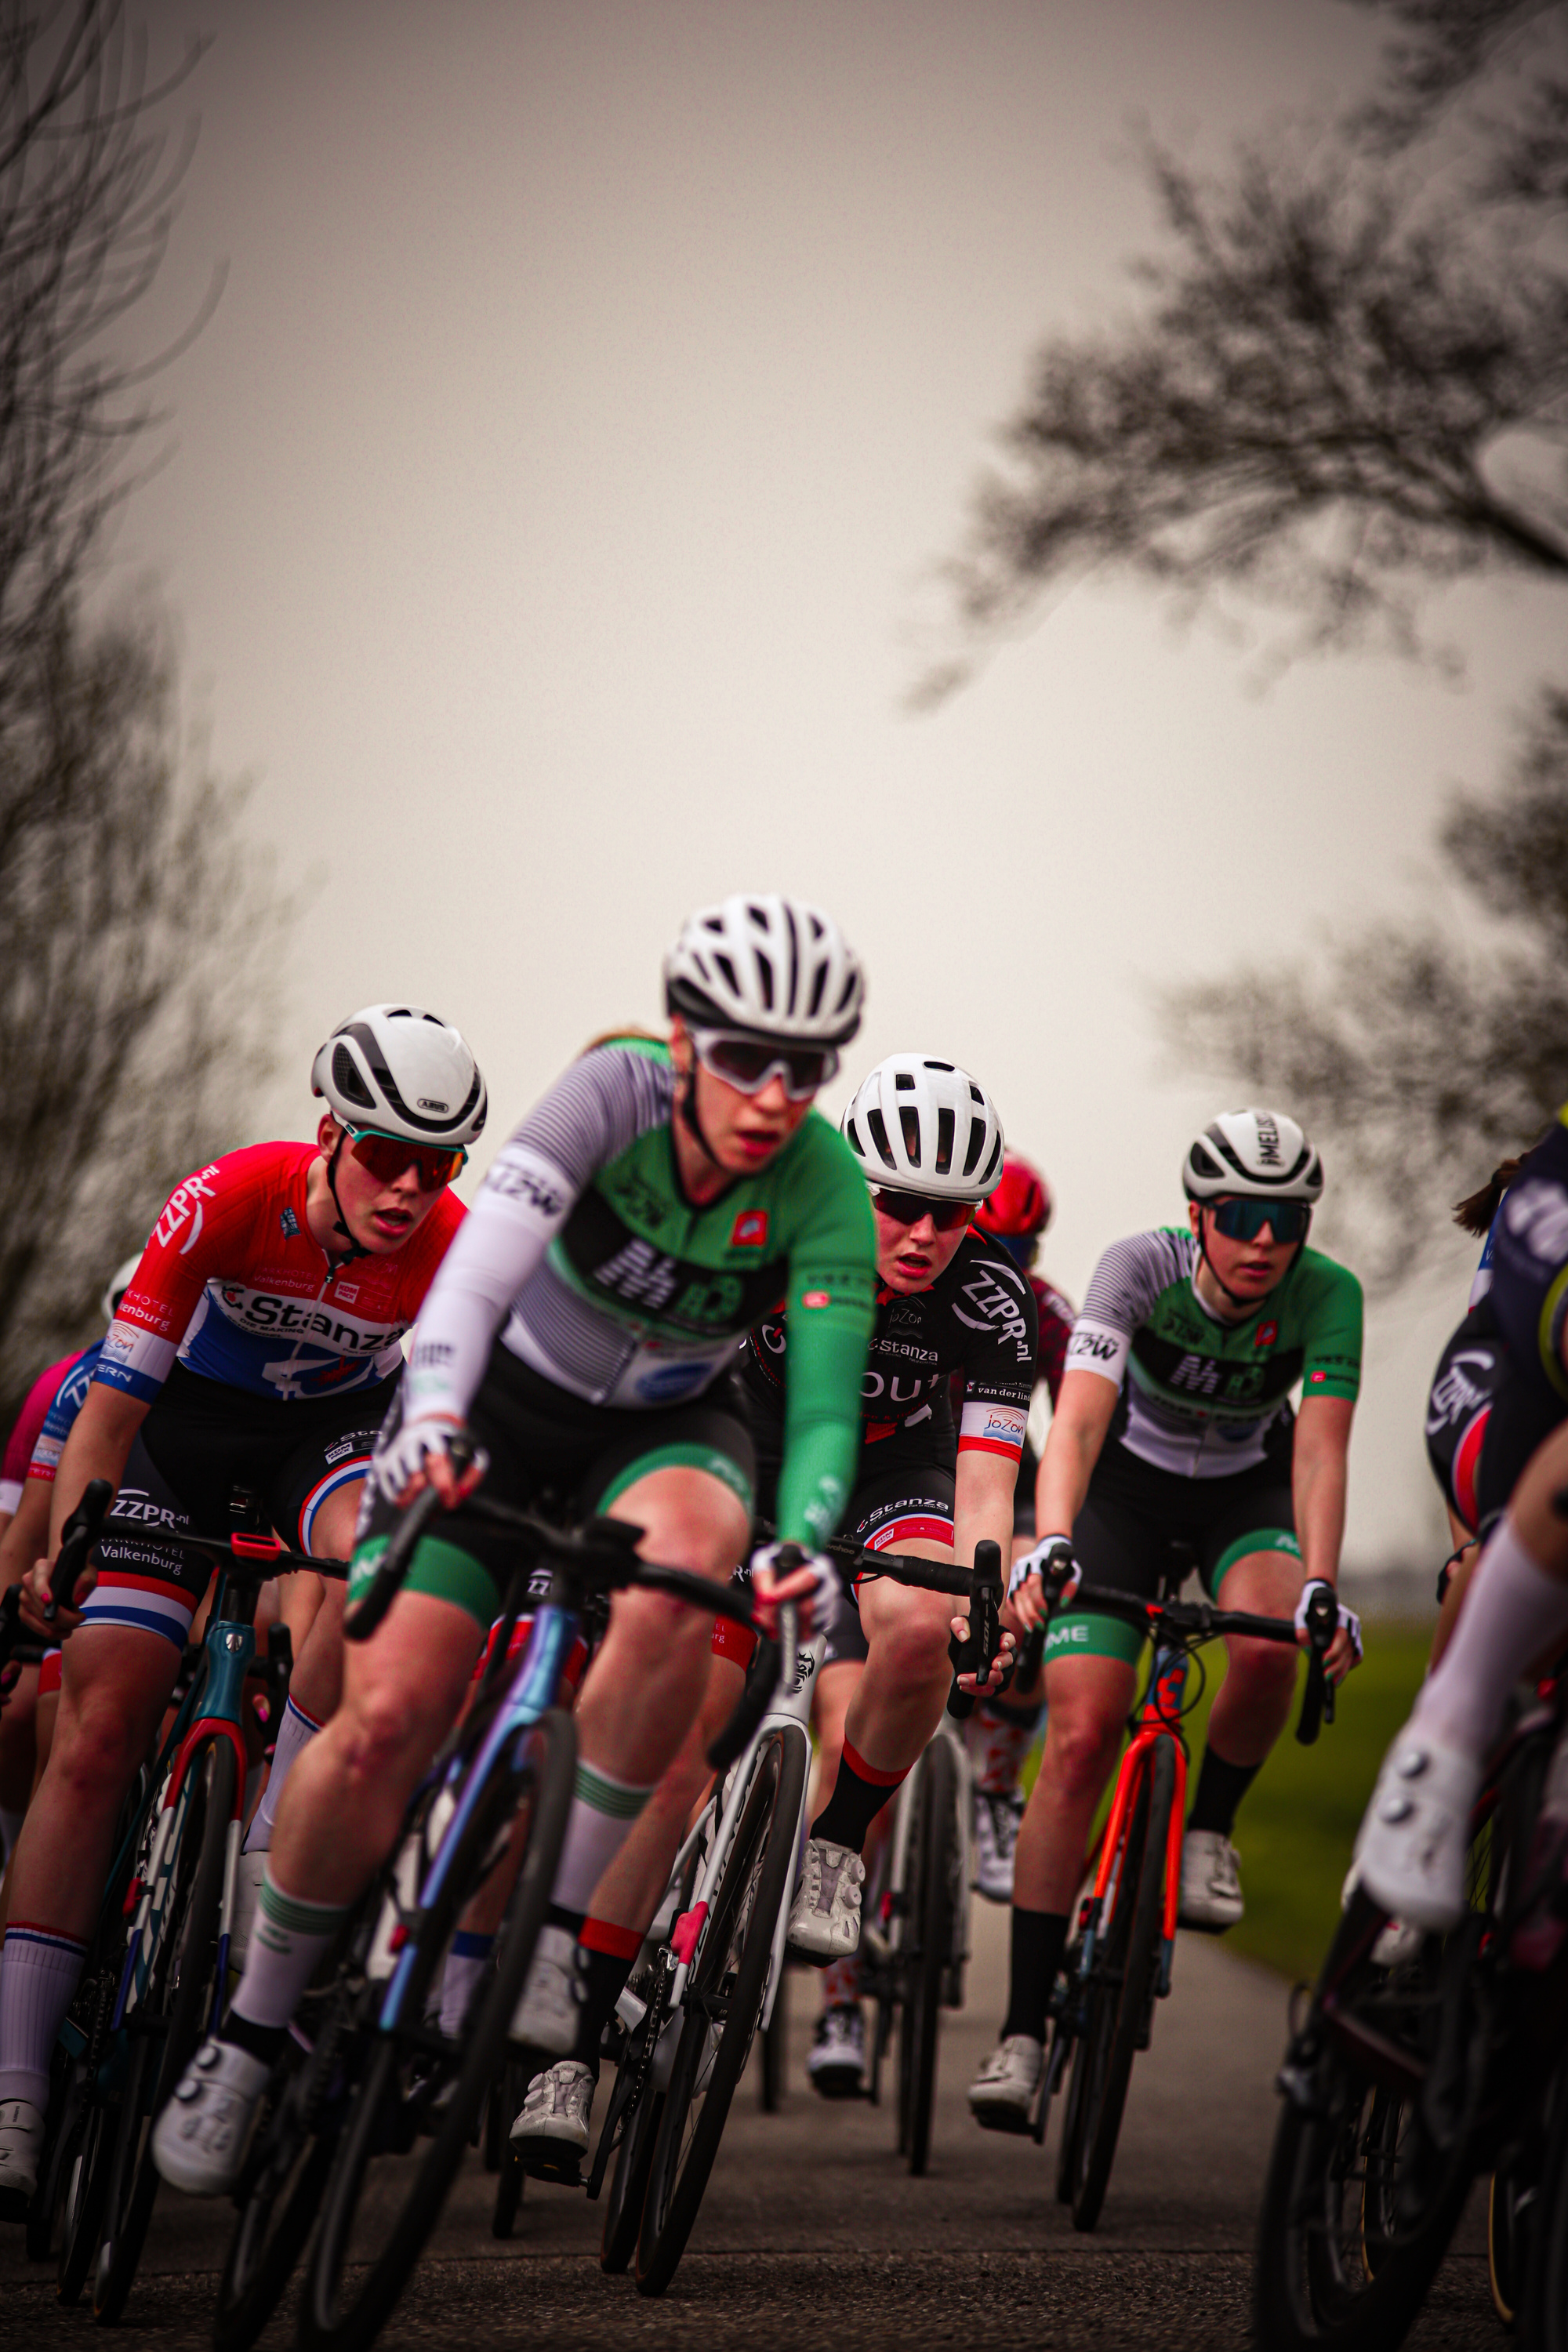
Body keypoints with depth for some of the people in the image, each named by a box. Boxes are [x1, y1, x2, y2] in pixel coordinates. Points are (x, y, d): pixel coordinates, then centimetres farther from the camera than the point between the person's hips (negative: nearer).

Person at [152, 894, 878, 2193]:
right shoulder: (617, 1089, -28)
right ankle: (251, 2029, 9)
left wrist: (804, 1546, -47)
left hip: (668, 1424, 1)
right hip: (502, 1401, -1)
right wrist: (431, 1413, -58)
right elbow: (488, 1250, -41)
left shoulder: (825, 1186, -23)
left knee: (678, 1576, -36)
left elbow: (825, 1404, -27)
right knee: (384, 1721, -14)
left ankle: (562, 1939, -22)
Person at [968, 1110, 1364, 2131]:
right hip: (1125, 1483, -1)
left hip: (1248, 1492, 1)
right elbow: (1079, 1418, -38)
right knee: (1081, 1737, -16)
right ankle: (1024, 2029, -12)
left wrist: (1321, 1583, -47)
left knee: (1268, 1649, -33)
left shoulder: (1327, 1295, -24)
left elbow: (1320, 1447, -31)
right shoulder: (1141, 1266, -28)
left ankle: (1209, 1828, -1)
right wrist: (1050, 1543, -54)